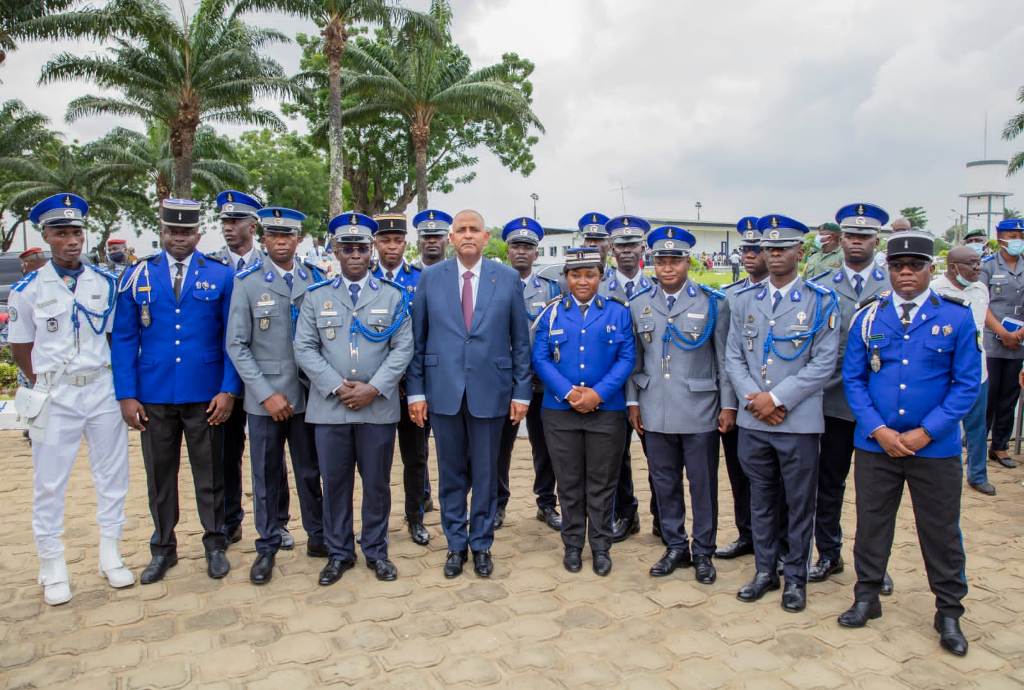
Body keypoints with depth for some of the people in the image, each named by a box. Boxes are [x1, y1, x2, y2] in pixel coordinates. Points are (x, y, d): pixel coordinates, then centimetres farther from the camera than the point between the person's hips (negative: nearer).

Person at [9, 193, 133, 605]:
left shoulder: (106, 283, 2)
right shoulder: (27, 290, -3)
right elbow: (20, 348, 5)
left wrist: (119, 384, 2)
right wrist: (46, 385, 0)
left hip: (102, 390, 2)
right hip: (54, 396, -2)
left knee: (112, 474, 9)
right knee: (50, 482, 6)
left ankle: (110, 556, 23)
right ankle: (52, 569, 18)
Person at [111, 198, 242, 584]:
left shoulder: (221, 276, 0)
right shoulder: (138, 276, 4)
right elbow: (123, 339, 4)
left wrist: (229, 390, -8)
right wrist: (126, 395, -2)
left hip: (206, 396, -1)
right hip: (154, 396, 2)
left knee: (210, 474, 9)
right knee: (159, 475, 12)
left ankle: (215, 544, 25)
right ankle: (163, 548, 28)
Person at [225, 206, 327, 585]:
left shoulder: (316, 278, 2)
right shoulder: (247, 281, -4)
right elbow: (237, 345, -4)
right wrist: (266, 394, -10)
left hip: (307, 394, 2)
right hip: (264, 397, -1)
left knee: (311, 471, 13)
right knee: (266, 475, 9)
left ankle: (318, 536, 30)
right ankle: (267, 547, 25)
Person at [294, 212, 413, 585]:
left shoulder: (393, 295, 3)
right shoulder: (316, 296, 6)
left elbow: (403, 348, -2)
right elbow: (305, 348, 0)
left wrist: (373, 388, -12)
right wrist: (338, 387, -11)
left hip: (379, 407, 0)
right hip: (330, 407, 1)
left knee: (377, 482, 9)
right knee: (334, 482, 9)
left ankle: (376, 551, 25)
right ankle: (338, 552, 25)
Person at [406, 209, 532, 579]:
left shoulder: (508, 278, 2)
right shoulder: (431, 277, 3)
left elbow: (520, 340, 3)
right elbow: (417, 339, 4)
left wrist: (522, 392, 0)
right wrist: (416, 391, 0)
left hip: (489, 390, 0)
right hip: (444, 390, 1)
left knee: (485, 473, 10)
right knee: (451, 474, 11)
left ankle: (481, 545, 27)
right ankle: (456, 545, 27)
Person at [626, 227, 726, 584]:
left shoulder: (712, 302, -3)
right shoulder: (639, 305, 7)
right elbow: (634, 360, 10)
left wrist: (728, 405, -4)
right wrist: (632, 401, 5)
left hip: (699, 413, -3)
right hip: (655, 413, 3)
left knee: (703, 485, 8)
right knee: (664, 484, 12)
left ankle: (703, 552, 24)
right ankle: (675, 547, 28)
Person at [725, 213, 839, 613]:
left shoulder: (821, 301, -3)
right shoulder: (744, 301, 7)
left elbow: (824, 363, -9)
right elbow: (733, 357, 6)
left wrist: (777, 398, -15)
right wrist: (752, 398, -10)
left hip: (799, 421, -3)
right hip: (752, 421, 3)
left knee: (799, 504, 9)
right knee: (761, 500, 15)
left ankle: (795, 577, 25)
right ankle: (764, 571, 29)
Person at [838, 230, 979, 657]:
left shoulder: (956, 317, -3)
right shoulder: (868, 318, 1)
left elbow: (967, 383, -4)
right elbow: (852, 379, 1)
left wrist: (925, 432, -11)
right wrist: (878, 430, -10)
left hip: (936, 447, -1)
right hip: (875, 445, 1)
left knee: (941, 531, 10)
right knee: (871, 523, 12)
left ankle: (949, 613, 28)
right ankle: (867, 598, 30)